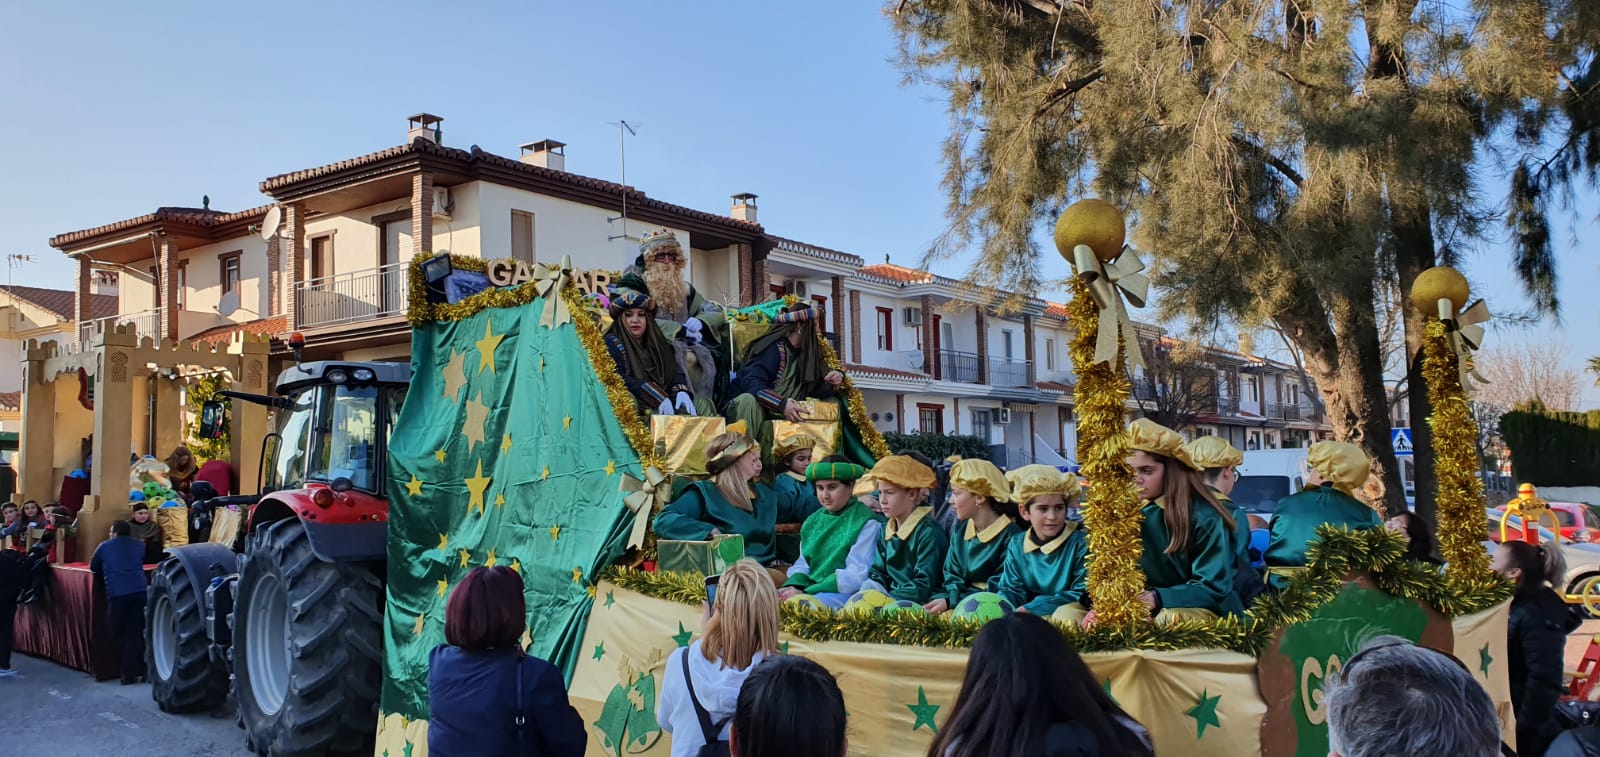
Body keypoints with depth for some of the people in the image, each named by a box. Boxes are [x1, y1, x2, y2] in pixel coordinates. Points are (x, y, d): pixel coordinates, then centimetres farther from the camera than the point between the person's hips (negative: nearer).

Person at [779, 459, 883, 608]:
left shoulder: (866, 522, -6)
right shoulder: (813, 521, 15)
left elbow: (856, 576, -13)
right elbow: (803, 564, 16)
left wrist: (805, 593, -17)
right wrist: (793, 585, -9)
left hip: (845, 594, -6)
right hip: (810, 591, 7)